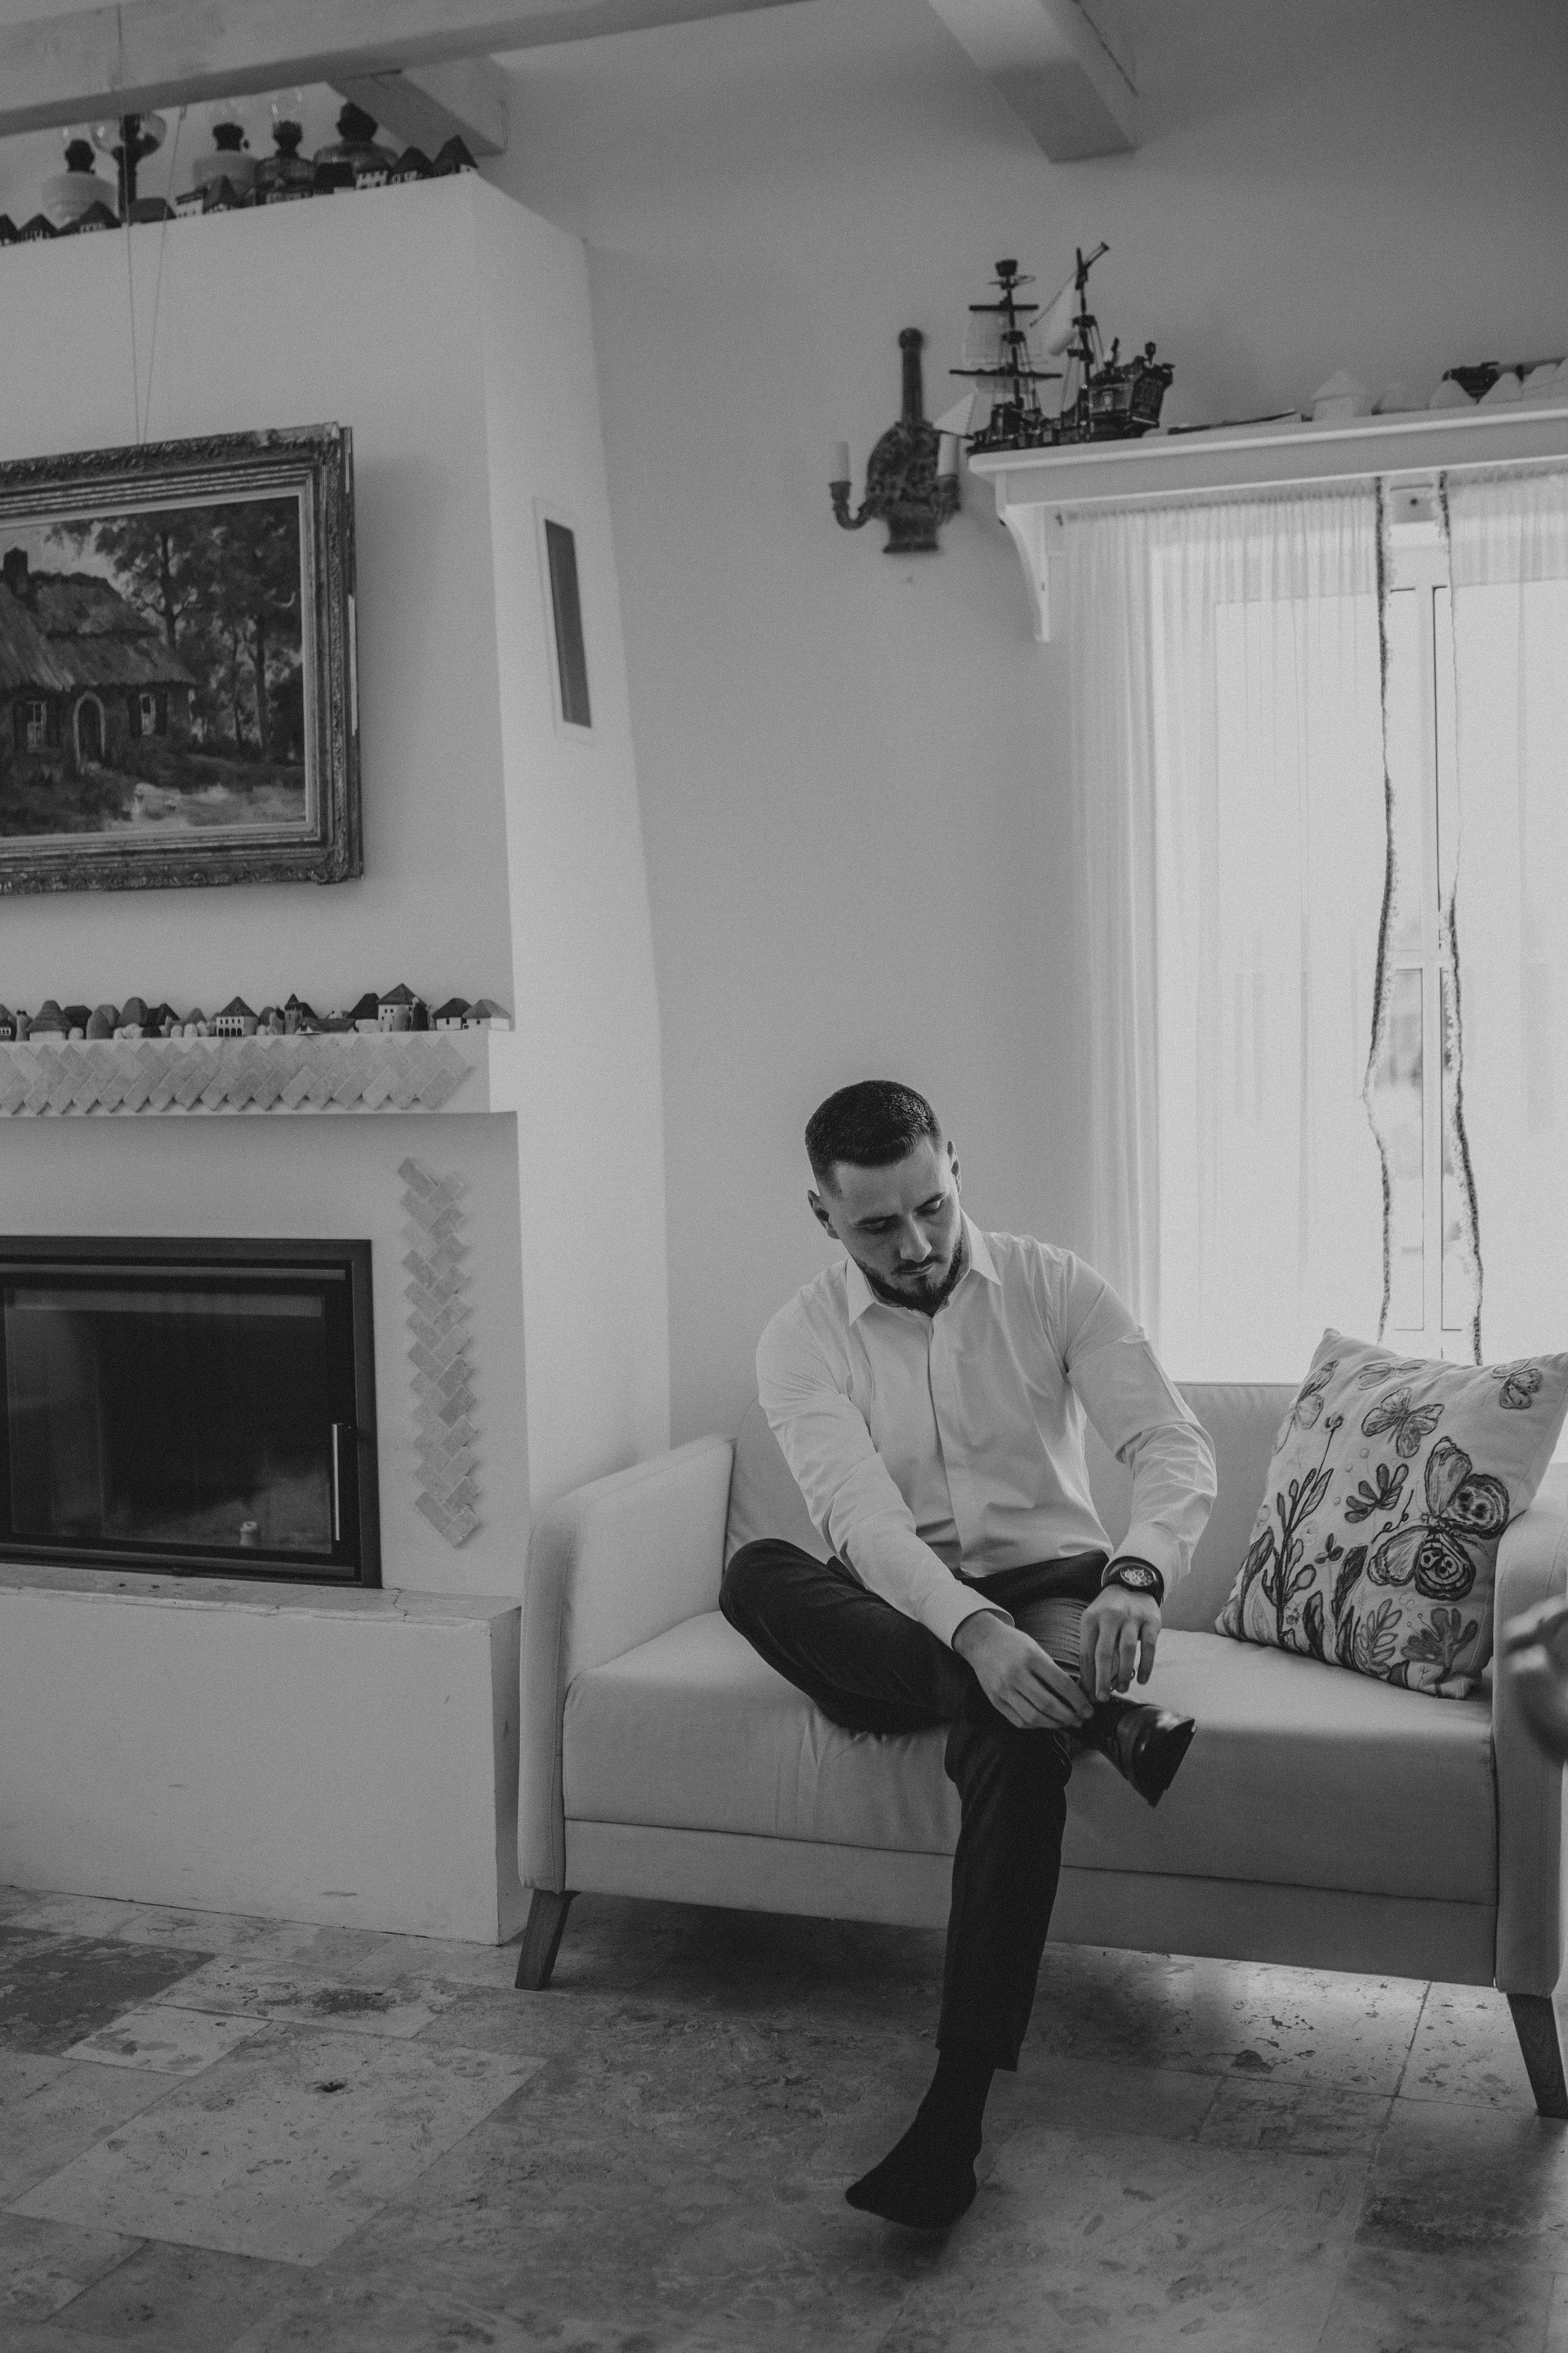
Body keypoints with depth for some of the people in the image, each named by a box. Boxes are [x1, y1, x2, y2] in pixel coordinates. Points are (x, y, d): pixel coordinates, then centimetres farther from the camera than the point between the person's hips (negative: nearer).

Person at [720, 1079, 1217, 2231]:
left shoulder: (1052, 1285, -4)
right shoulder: (801, 1339, -6)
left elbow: (1174, 1443, -15)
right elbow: (861, 1516, -22)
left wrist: (1136, 1576, -37)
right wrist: (975, 1631, -41)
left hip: (1050, 1591, -1)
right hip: (897, 1621, 1)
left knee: (1016, 1733, -37)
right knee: (755, 1575, -31)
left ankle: (958, 2112, -36)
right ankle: (1098, 1715, -34)